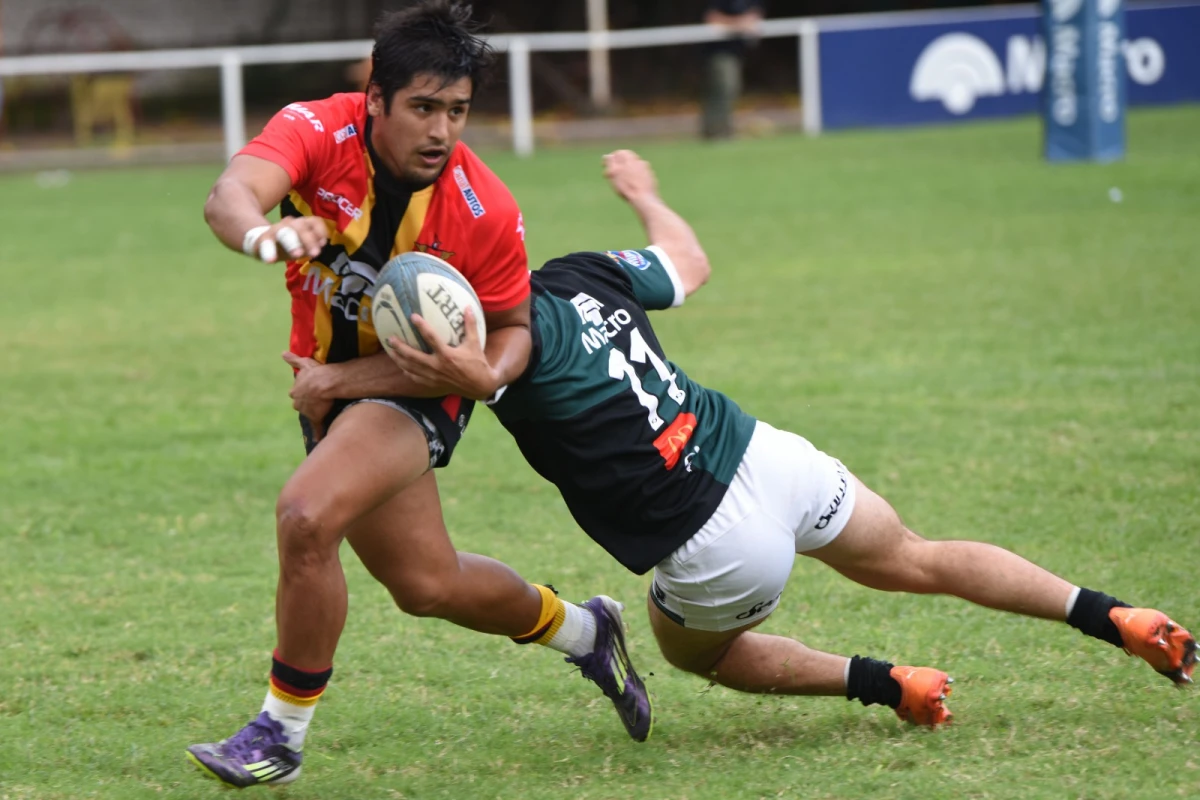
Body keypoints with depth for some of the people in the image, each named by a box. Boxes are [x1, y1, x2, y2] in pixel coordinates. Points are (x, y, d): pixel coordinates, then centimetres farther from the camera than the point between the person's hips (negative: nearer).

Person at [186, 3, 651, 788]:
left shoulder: (484, 210, -24)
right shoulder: (319, 132, -22)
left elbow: (512, 328, -10)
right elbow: (230, 195, -41)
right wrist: (267, 236, -63)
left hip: (415, 387, -4)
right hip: (330, 379, 5)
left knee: (307, 516, -29)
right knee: (427, 583, 17)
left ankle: (283, 731, -12)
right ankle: (580, 629, 45)